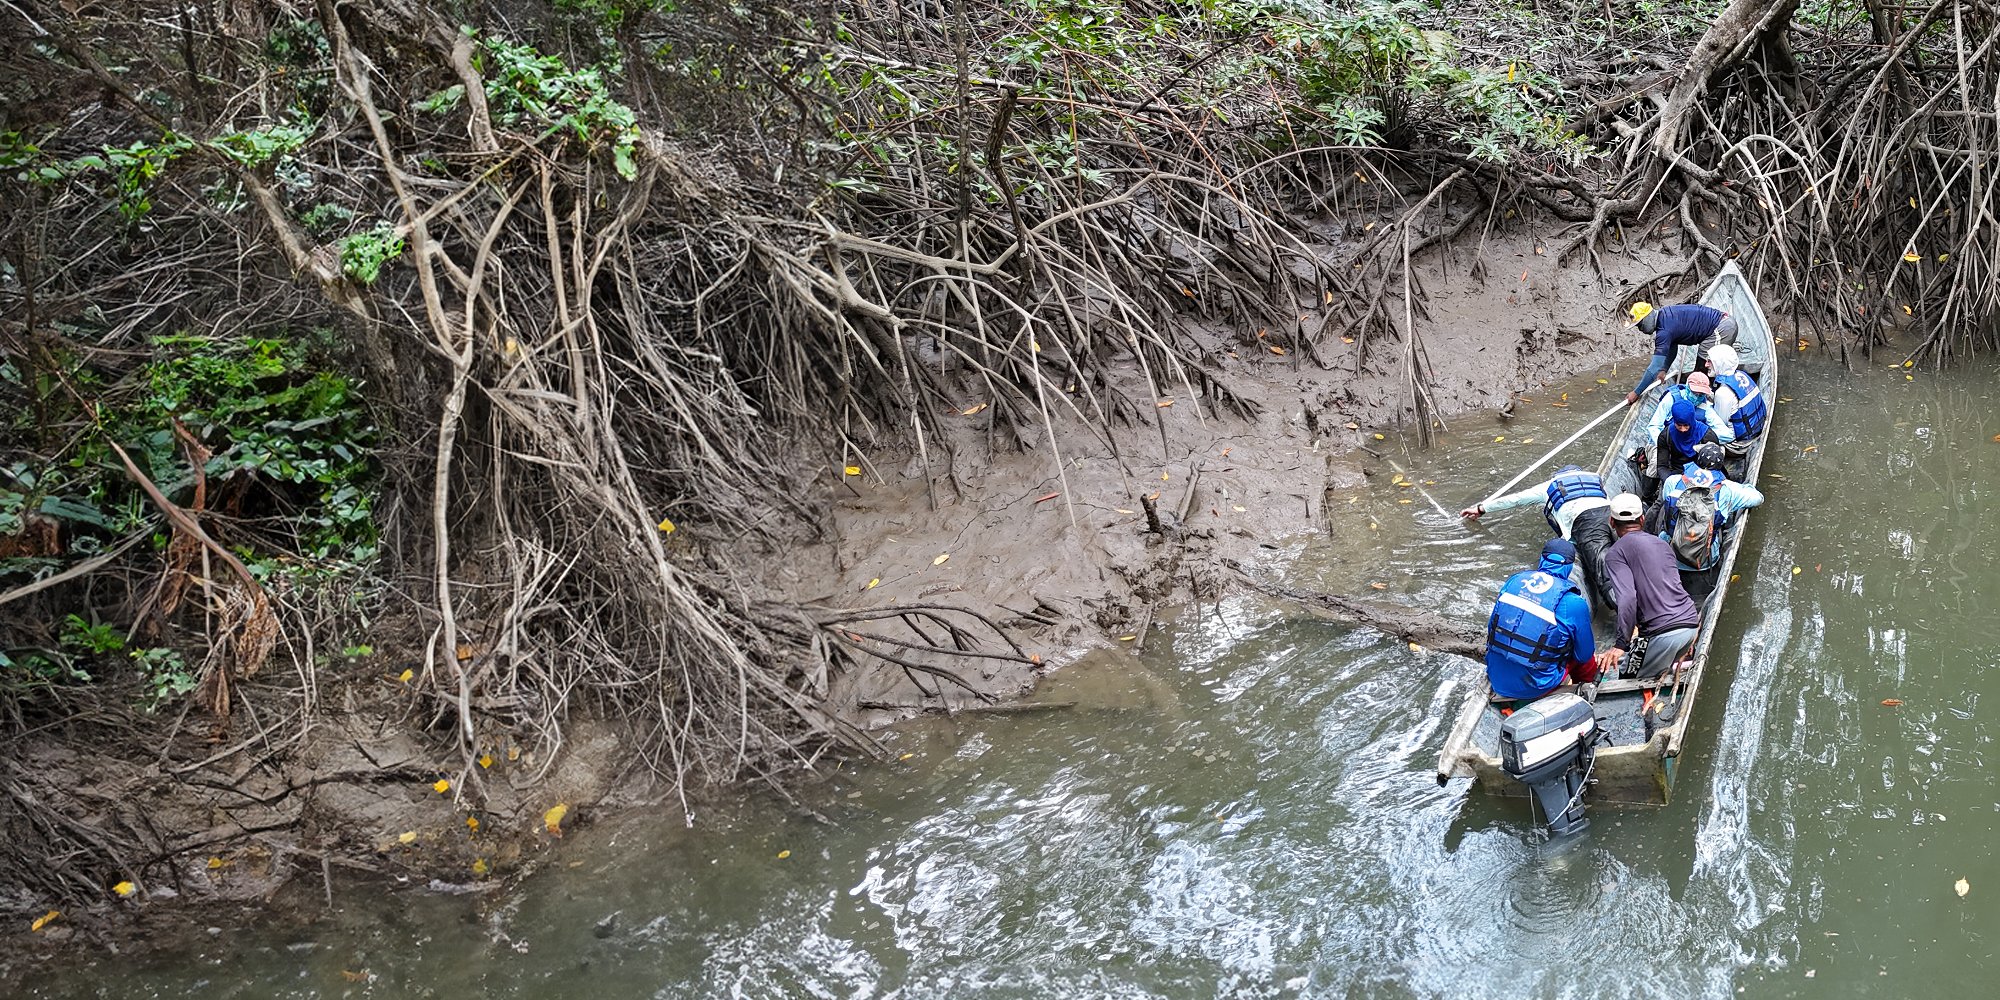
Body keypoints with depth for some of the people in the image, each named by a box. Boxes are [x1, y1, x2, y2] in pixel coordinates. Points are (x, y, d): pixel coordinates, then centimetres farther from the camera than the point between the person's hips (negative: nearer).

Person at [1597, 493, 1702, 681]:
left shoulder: (1616, 553, -1)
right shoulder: (1663, 544, 20)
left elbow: (1627, 598, -14)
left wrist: (1620, 645, -11)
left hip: (1664, 632, -7)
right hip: (1691, 623, 7)